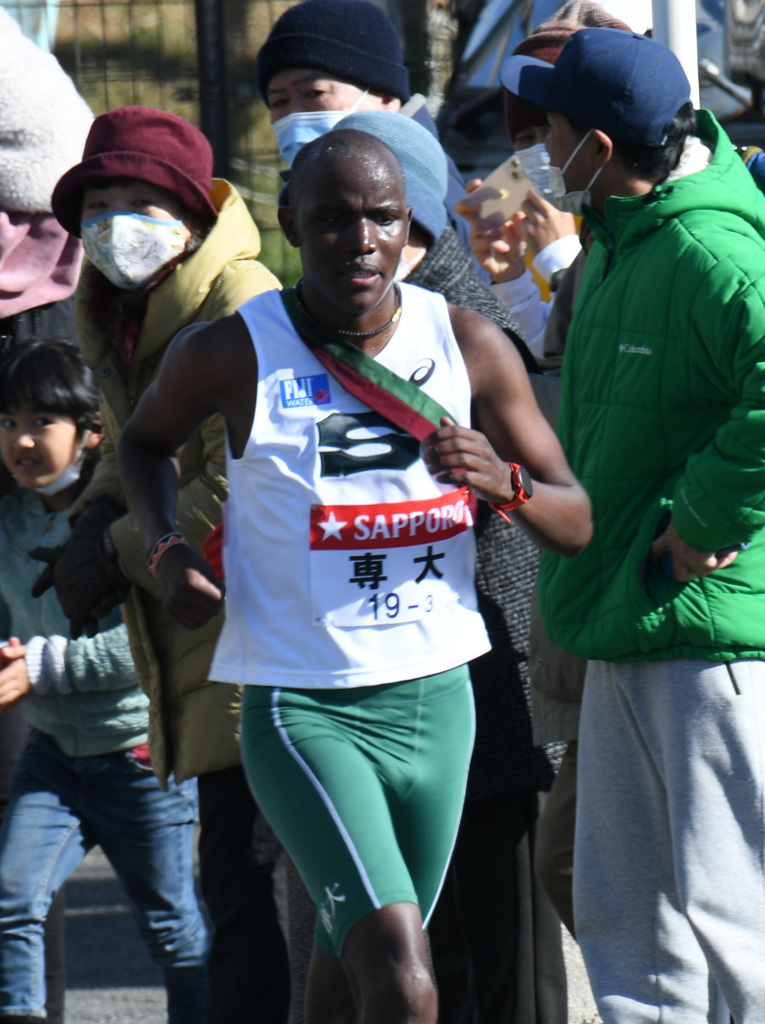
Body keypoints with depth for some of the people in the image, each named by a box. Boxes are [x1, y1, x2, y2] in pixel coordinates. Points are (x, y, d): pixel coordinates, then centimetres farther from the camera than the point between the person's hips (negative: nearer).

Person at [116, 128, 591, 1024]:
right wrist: (166, 551, -3)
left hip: (435, 701, 4)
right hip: (302, 708, -4)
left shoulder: (468, 346, -1)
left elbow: (576, 523, 4)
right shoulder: (232, 355, -8)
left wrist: (501, 482, -18)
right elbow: (145, 441, 15)